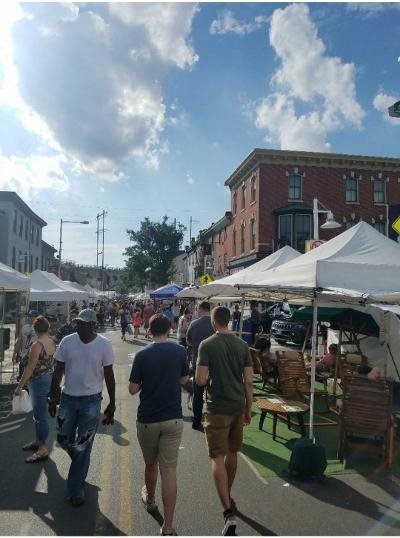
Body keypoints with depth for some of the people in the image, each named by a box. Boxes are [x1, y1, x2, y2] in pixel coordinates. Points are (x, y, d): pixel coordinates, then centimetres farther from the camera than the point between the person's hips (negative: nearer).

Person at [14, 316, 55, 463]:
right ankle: (38, 441, 34)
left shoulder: (37, 345, -22)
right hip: (48, 378, 9)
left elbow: (29, 369, -21)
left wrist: (19, 387, -15)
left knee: (40, 415, 0)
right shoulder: (51, 342, 2)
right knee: (38, 413, 21)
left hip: (39, 381, -9)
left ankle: (43, 449, 10)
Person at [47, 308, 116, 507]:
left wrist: (112, 405, -1)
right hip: (68, 398, 3)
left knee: (83, 447, 4)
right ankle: (81, 465, 45)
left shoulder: (104, 344, -11)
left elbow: (109, 375, -4)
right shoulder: (67, 341, -5)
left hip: (91, 401, -3)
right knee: (64, 440, 13)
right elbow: (58, 371, 4)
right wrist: (53, 398, 4)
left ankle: (76, 490, 22)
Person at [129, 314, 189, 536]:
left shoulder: (142, 355, -11)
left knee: (150, 464, 22)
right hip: (173, 419, 0)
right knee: (169, 470, 3)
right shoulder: (180, 351, -6)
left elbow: (133, 389, -7)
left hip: (147, 419, 0)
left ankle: (150, 499, 47)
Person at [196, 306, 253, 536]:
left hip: (217, 408, -5)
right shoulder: (243, 345, 1)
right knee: (232, 453, 21)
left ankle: (229, 513, -8)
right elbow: (249, 381, 1)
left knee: (218, 458, 0)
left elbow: (200, 380, -15)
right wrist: (249, 409, 11)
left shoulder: (207, 345, -11)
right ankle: (228, 497, 40)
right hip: (238, 407, 5)